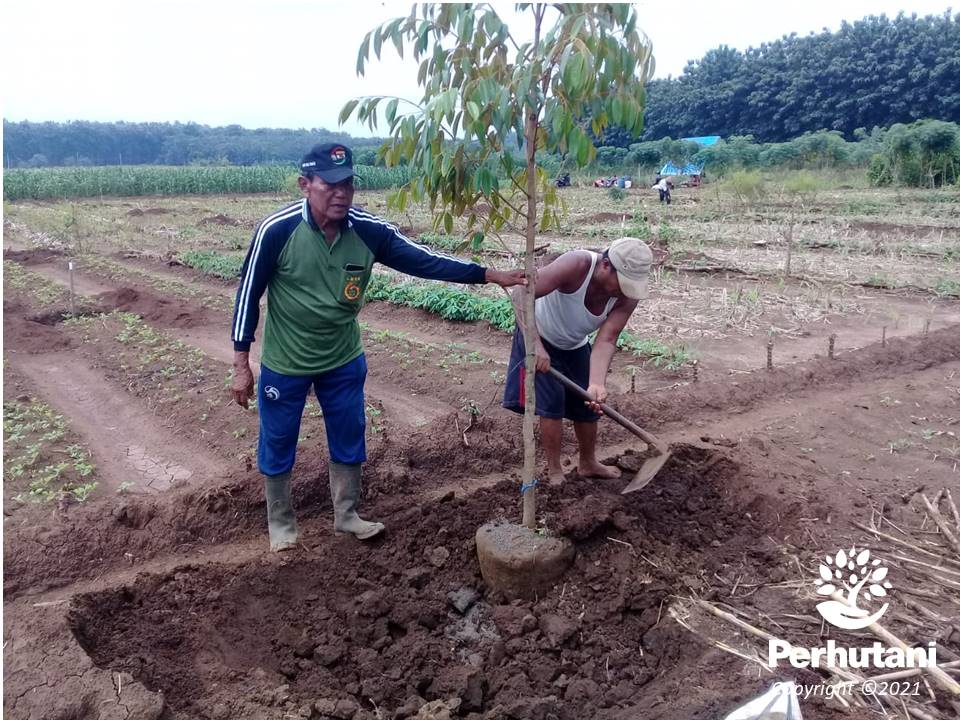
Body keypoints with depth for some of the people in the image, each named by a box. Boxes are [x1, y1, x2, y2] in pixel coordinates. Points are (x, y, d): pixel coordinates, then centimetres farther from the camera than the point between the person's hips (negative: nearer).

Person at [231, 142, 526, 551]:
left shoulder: (367, 230, -14)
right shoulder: (277, 230, -22)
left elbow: (423, 260, -10)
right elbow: (249, 293, -14)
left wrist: (489, 275, -16)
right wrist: (241, 364, -11)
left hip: (344, 361, 3)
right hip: (284, 364, -3)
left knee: (349, 439, 15)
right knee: (278, 444, 12)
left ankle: (346, 515, 38)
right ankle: (280, 523, 36)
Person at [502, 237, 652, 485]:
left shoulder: (628, 295, -24)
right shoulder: (576, 265, -37)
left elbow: (606, 341, -30)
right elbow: (521, 295, -42)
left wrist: (596, 384, -47)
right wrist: (535, 344, -52)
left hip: (574, 346, 5)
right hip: (539, 337, -5)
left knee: (589, 404, 11)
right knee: (552, 403, -10)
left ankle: (588, 464, 34)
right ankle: (554, 472, 8)